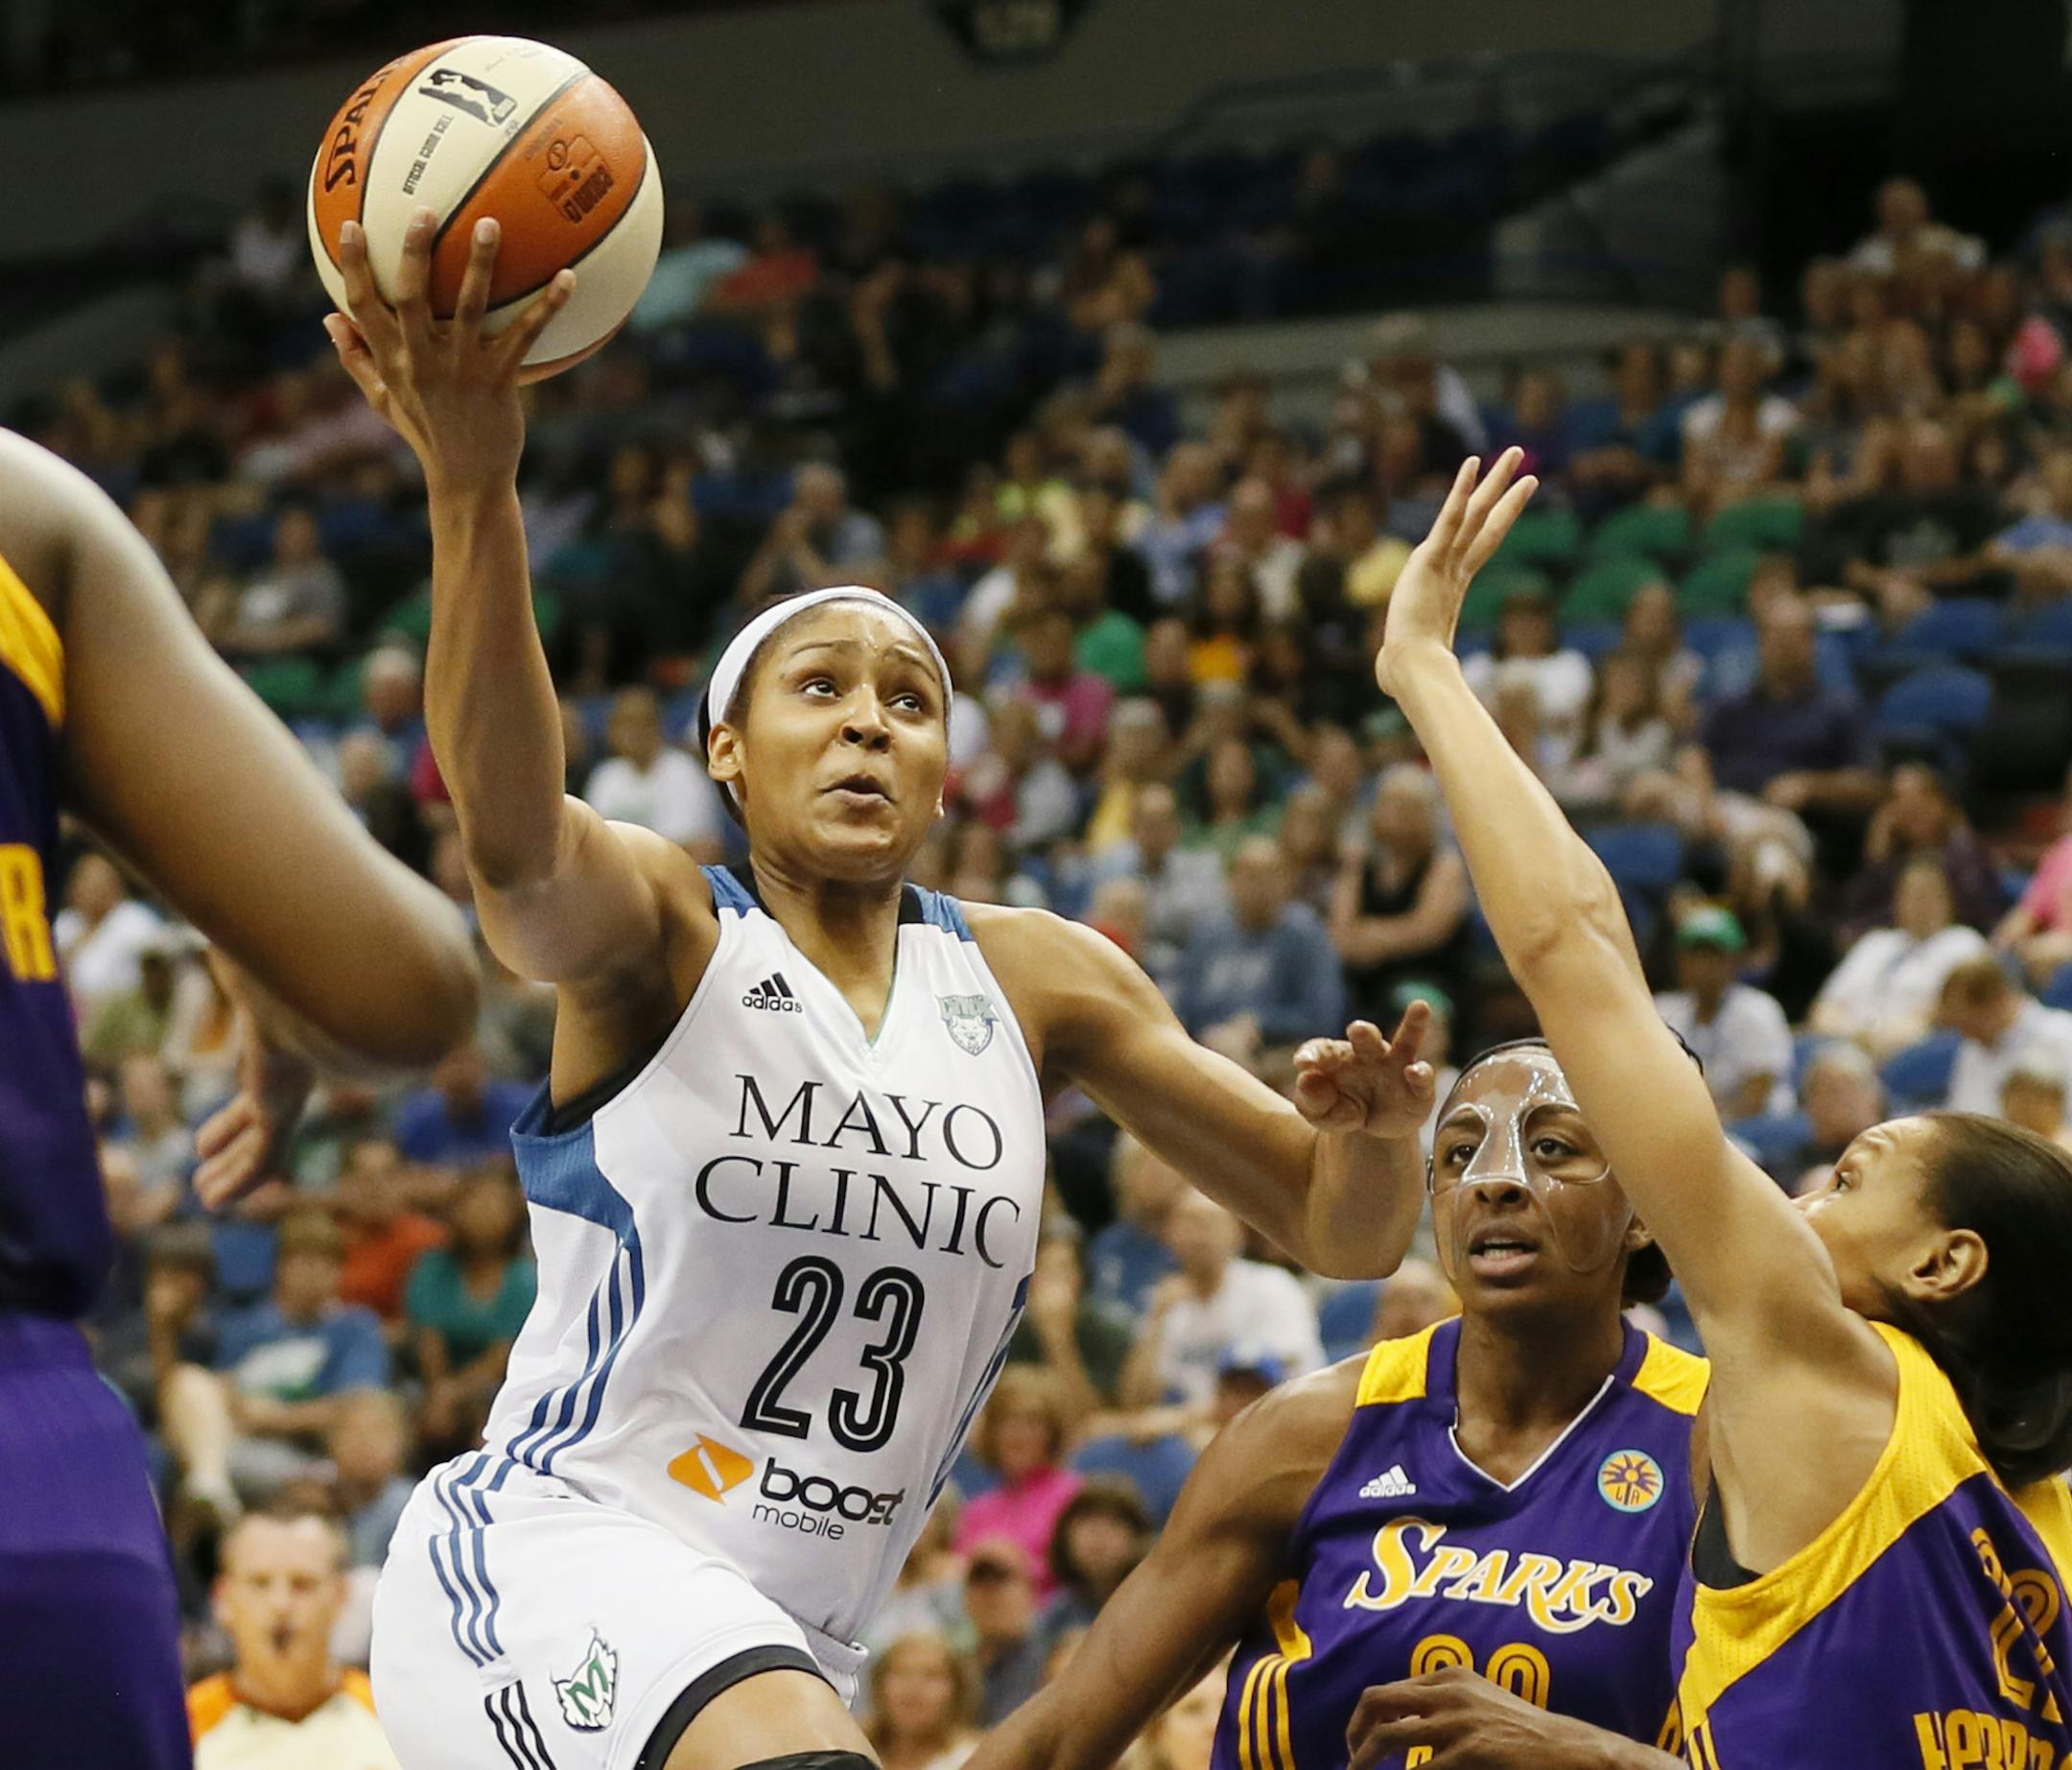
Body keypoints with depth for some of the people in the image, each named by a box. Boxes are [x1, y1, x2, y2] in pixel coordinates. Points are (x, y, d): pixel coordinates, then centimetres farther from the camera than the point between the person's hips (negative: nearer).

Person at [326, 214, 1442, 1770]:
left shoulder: (1035, 982, 9)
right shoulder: (656, 929, -5)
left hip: (795, 1635, 7)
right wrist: (472, 484, -46)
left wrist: (1377, 1135, -17)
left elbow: (1342, 1231, 9)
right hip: (554, 1543, -7)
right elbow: (512, 833, -31)